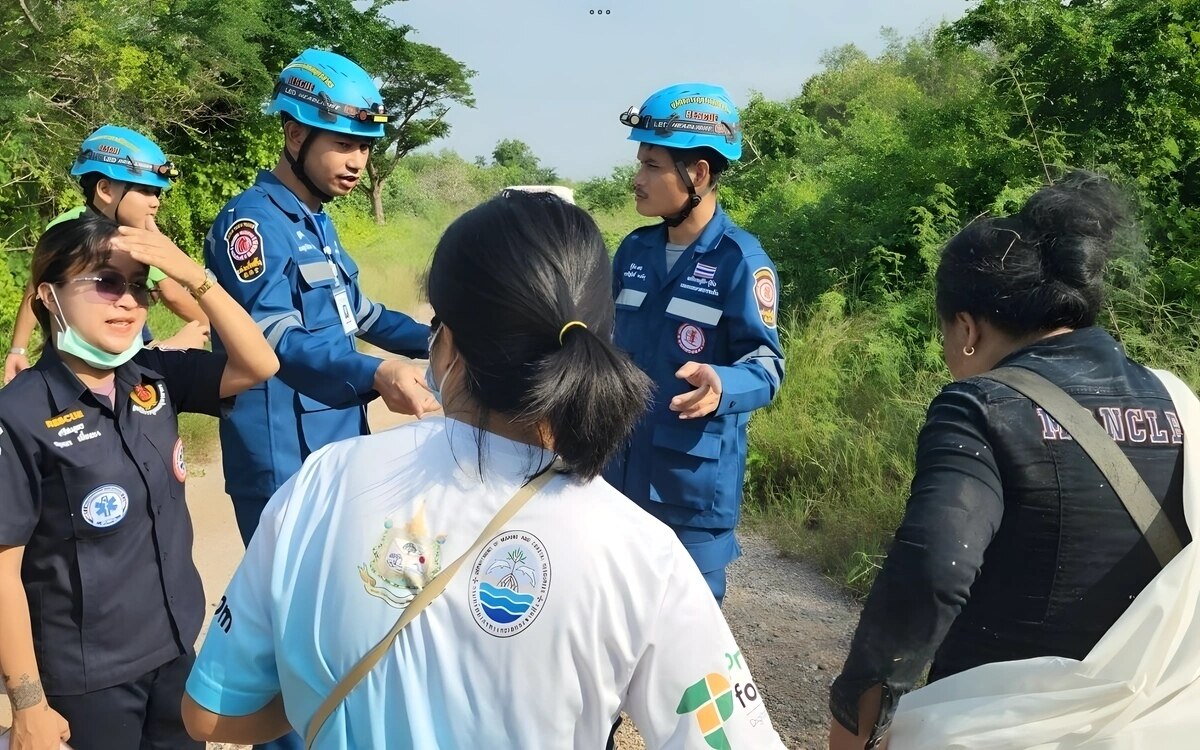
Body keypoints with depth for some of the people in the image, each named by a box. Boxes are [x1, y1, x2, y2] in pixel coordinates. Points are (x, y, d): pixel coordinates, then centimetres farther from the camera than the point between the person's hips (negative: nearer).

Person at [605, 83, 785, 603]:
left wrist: (719, 386, -36)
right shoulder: (635, 250, 6)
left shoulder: (741, 261, -14)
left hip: (695, 481, -6)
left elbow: (766, 364, -18)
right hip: (620, 469, 7)